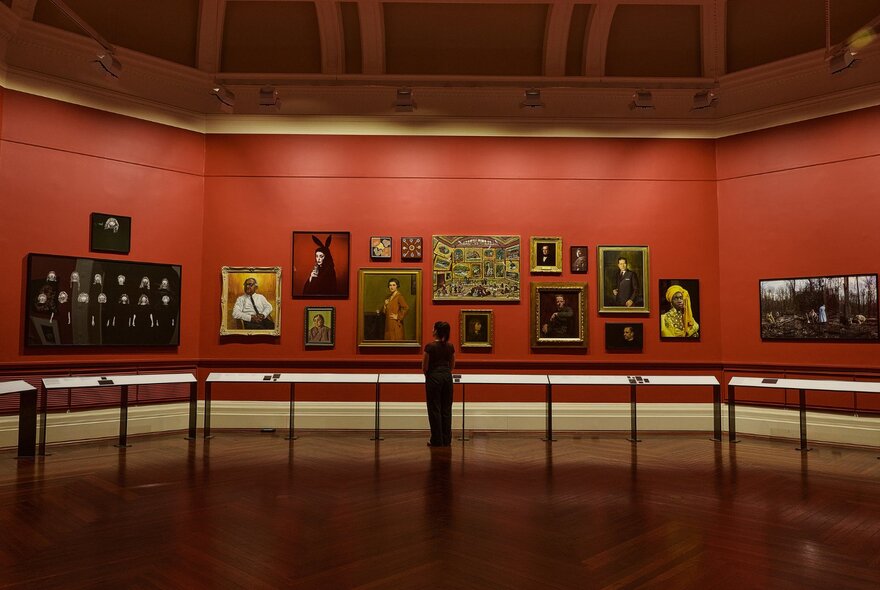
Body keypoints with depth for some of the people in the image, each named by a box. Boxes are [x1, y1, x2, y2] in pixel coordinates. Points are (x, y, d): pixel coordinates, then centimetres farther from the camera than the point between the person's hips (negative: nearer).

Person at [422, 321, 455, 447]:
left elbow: (424, 367, -6)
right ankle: (447, 440, 13)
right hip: (447, 377, 5)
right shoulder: (450, 346, 4)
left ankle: (437, 440, 4)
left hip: (434, 377, -5)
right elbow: (452, 366, 13)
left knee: (435, 409, 1)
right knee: (446, 409, 9)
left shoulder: (430, 346, -12)